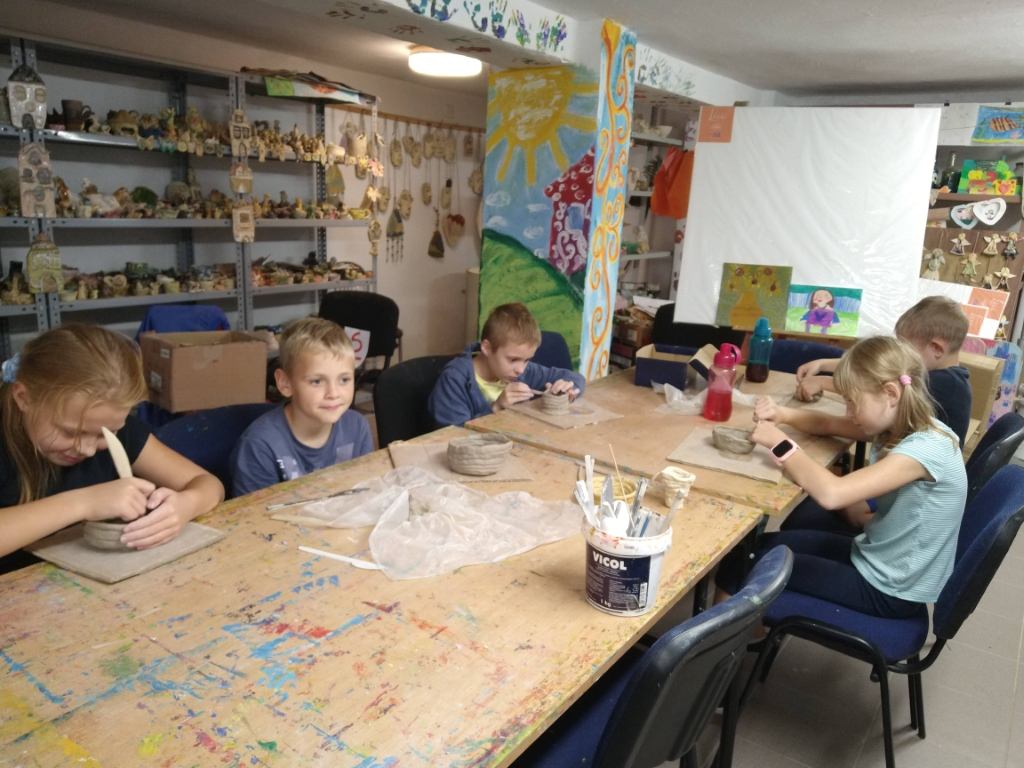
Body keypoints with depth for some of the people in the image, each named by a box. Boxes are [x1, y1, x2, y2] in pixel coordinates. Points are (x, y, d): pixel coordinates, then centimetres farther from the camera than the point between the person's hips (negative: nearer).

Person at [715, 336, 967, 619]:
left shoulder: (926, 448, -29)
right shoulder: (899, 426, -2)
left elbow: (832, 494, -40)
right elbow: (826, 424, 11)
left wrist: (779, 444, -27)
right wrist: (782, 414, -9)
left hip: (888, 591, -8)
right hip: (876, 558, 8)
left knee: (744, 562, -2)